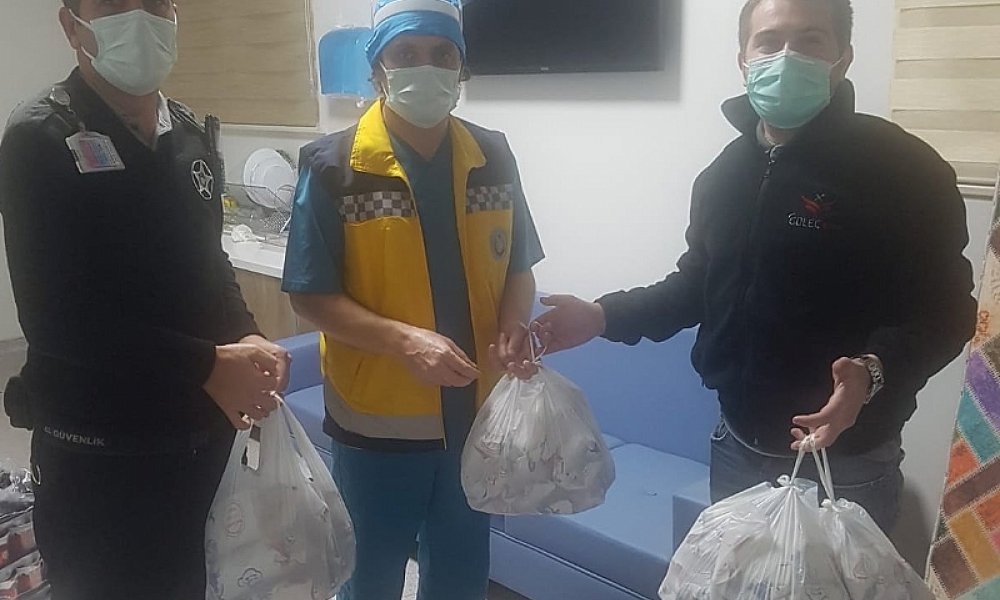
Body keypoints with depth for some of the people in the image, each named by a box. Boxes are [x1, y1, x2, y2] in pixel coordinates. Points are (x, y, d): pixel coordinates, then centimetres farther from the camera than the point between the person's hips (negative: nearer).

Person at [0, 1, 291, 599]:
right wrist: (209, 366, -19)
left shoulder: (194, 137, 7)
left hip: (203, 436, 6)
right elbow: (57, 319, -19)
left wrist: (247, 339, -3)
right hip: (98, 455, -5)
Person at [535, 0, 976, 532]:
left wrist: (874, 371, -33)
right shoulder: (726, 171, 6)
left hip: (844, 463, -5)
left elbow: (943, 310, -14)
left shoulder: (903, 168, -12)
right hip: (736, 448, 6)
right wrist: (605, 316, 3)